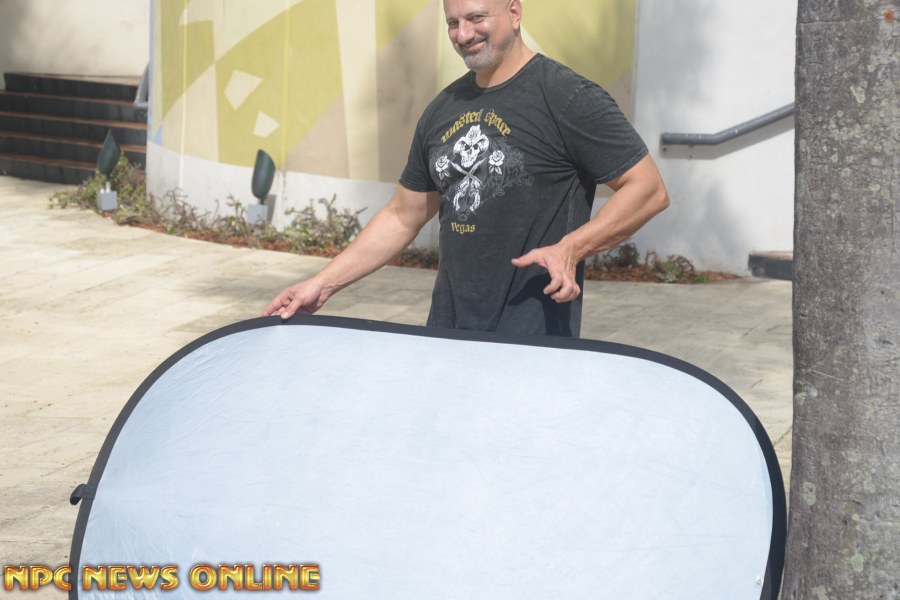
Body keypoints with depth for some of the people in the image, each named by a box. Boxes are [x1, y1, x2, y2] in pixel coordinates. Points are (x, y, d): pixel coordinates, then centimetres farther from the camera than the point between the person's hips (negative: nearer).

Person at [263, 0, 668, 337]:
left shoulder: (567, 98, -8)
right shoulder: (442, 112, 13)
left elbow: (649, 189, -10)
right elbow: (401, 217, 19)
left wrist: (570, 249, -22)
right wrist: (324, 284, 12)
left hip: (536, 340, -6)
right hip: (448, 334, 6)